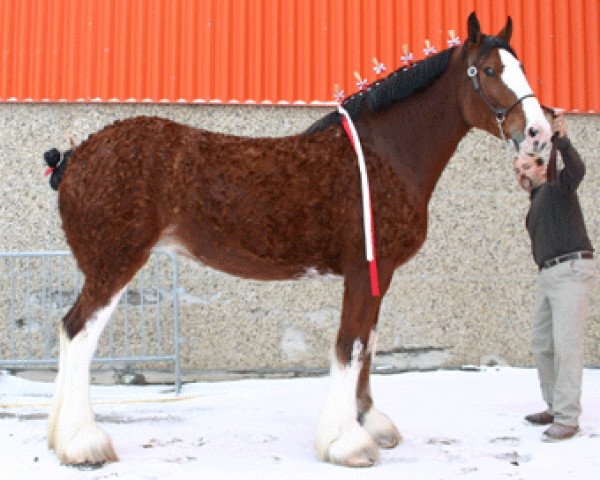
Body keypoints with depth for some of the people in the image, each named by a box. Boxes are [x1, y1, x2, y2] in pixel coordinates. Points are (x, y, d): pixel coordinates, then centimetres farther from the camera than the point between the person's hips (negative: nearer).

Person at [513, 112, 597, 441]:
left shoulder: (558, 186, 0)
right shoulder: (535, 206, 24)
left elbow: (577, 170, -23)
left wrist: (561, 140, -40)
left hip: (572, 269, -9)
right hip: (547, 275, 10)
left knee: (566, 344, -13)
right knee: (541, 343, 11)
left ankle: (567, 418, -12)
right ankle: (555, 407, 21)